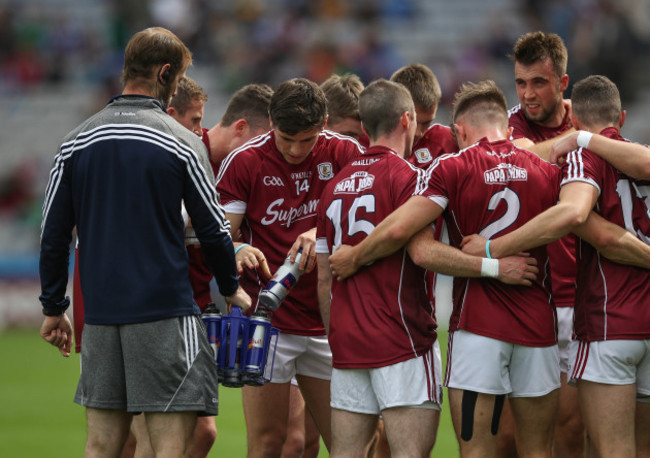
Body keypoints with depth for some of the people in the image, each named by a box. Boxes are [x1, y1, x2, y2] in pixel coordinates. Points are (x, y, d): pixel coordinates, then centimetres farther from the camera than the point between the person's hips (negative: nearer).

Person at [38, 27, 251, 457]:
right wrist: (232, 288, 16)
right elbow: (213, 228, -1)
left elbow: (54, 235, 9)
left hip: (101, 314, 5)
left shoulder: (77, 142, 6)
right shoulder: (180, 143, -6)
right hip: (166, 312, -5)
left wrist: (53, 308, 18)